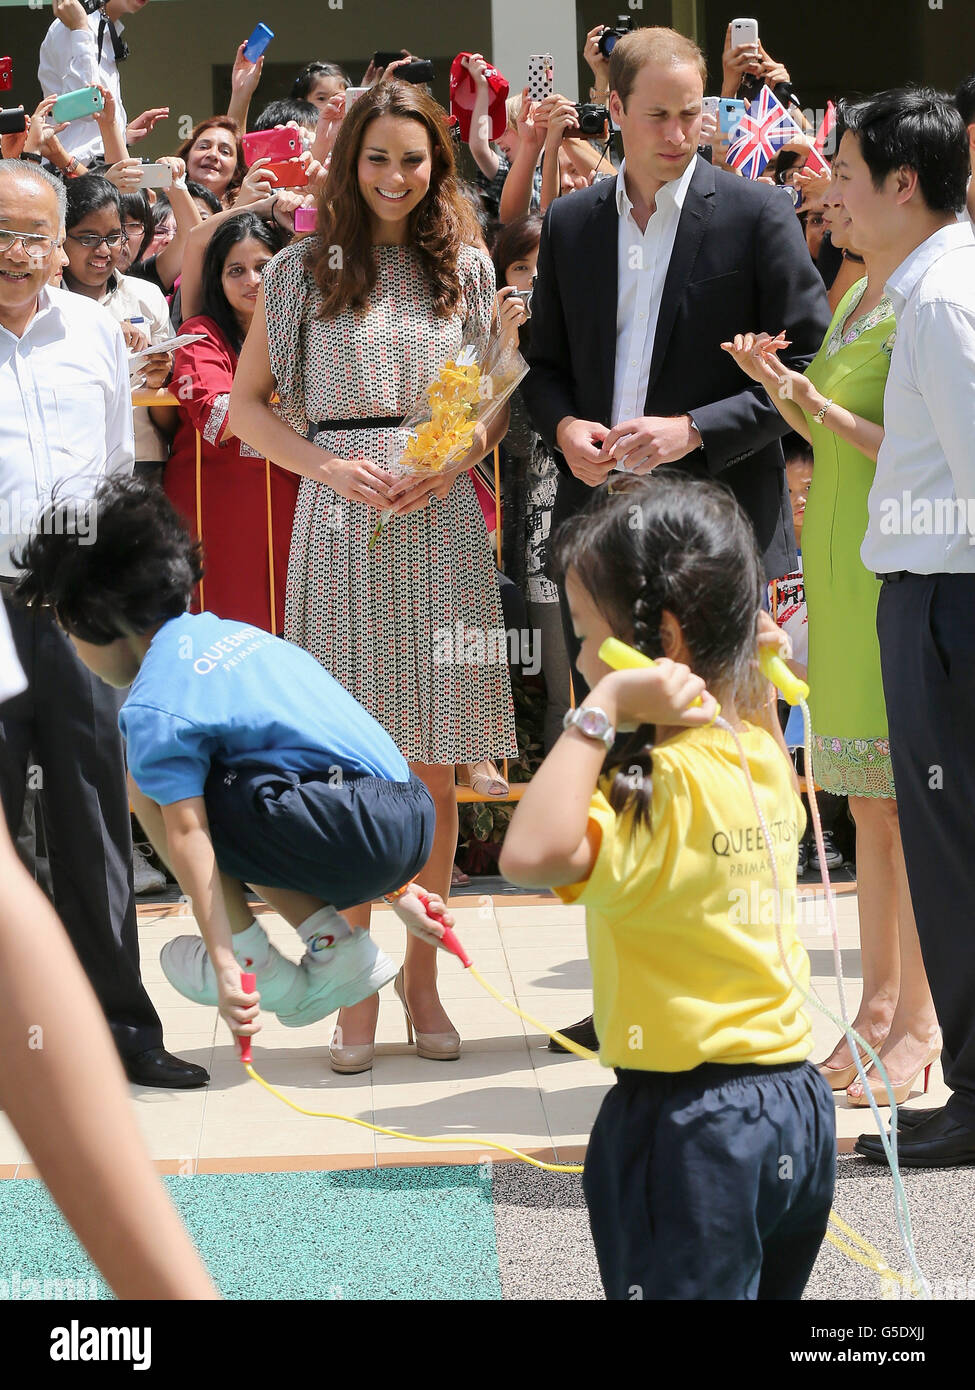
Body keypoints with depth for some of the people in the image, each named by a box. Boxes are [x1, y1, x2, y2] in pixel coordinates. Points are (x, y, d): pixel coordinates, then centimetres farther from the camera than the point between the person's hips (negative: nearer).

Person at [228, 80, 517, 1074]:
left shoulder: (467, 270, 10)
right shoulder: (302, 271, 5)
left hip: (442, 529, 1)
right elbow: (246, 405, 7)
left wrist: (459, 455, -6)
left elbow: (500, 399, 14)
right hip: (342, 529, -1)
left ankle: (421, 973, 16)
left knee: (433, 767, 3)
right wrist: (329, 466, -8)